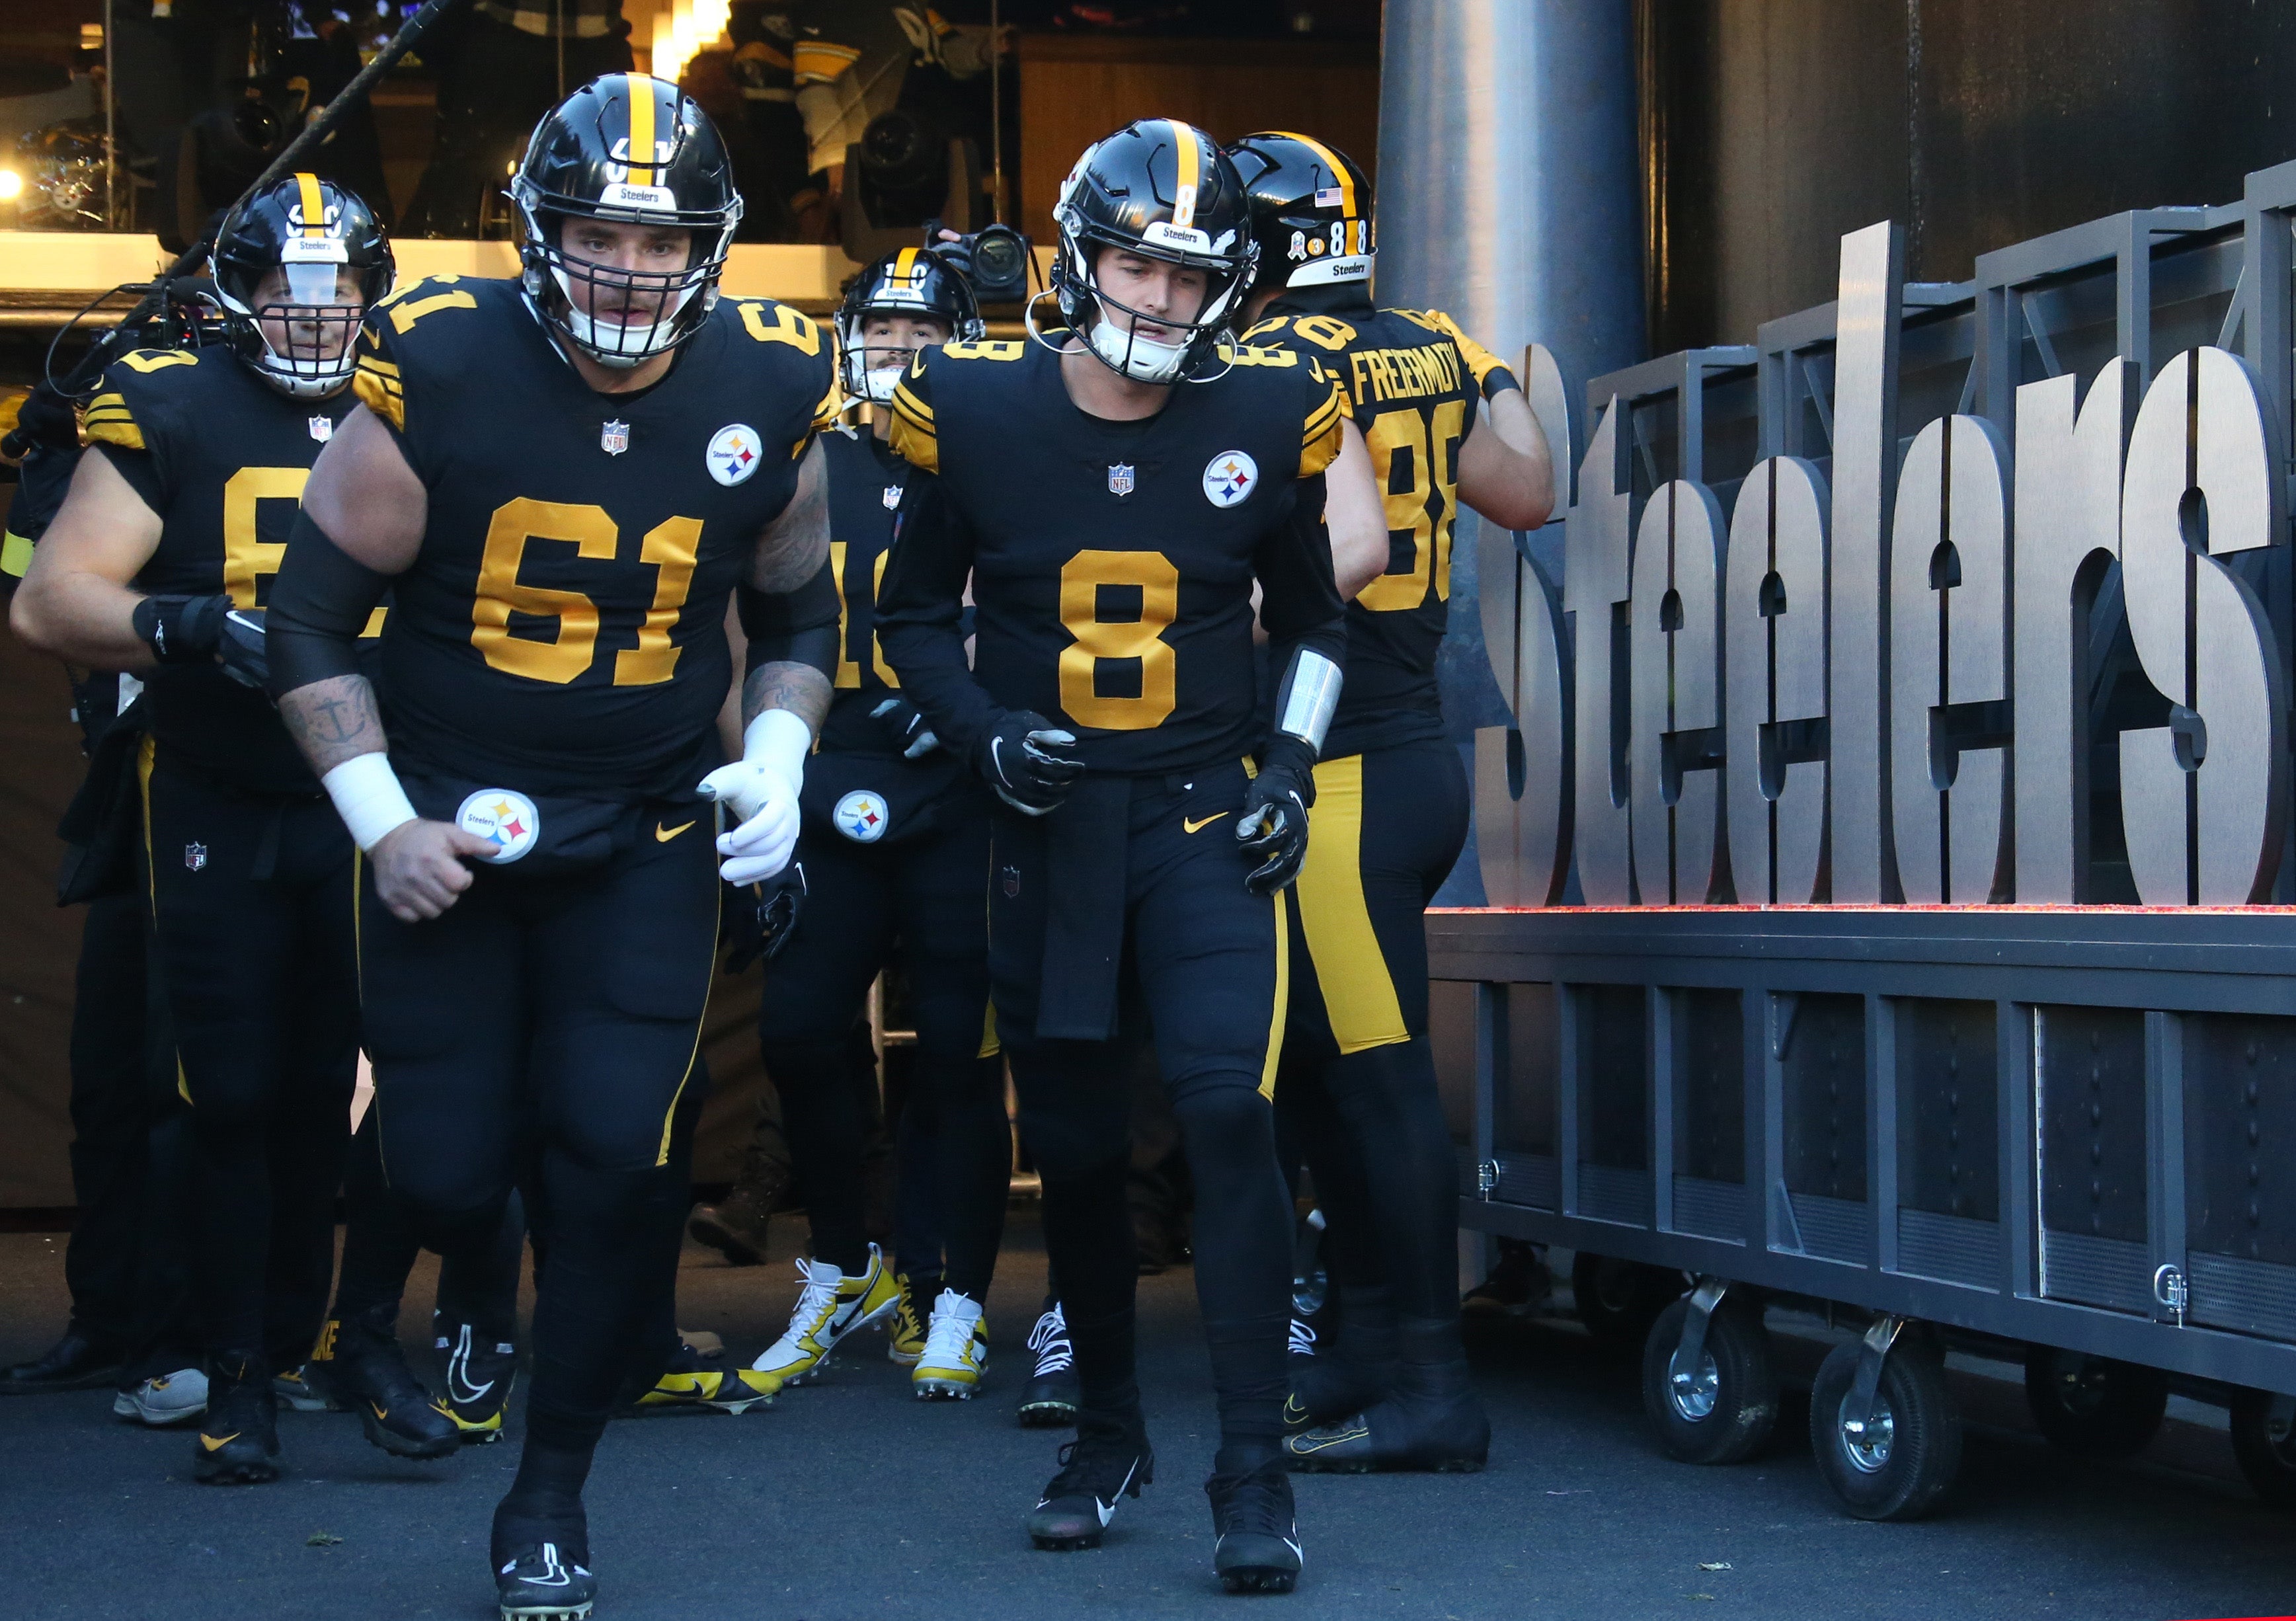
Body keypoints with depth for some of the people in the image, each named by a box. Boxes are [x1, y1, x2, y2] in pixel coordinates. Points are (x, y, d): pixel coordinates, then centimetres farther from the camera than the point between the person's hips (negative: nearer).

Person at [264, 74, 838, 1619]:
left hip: (646, 832, 1)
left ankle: (552, 1493, 11)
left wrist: (777, 757, -6)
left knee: (618, 1159, -8)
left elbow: (802, 610, 12)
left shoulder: (768, 390, -6)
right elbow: (313, 617, -4)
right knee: (448, 1174, -2)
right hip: (445, 819, -1)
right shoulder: (439, 372, -14)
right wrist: (380, 821, -11)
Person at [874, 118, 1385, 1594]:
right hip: (1050, 825, 2)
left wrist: (1289, 760, 0)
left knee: (1227, 1109, -18)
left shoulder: (1265, 420, -2)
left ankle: (1254, 1473, -13)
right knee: (1077, 1148, 10)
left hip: (1207, 819, -1)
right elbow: (915, 612, 8)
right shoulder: (974, 413, -4)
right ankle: (1110, 1432, 30)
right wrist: (987, 731, -8)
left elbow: (1312, 616, 13)